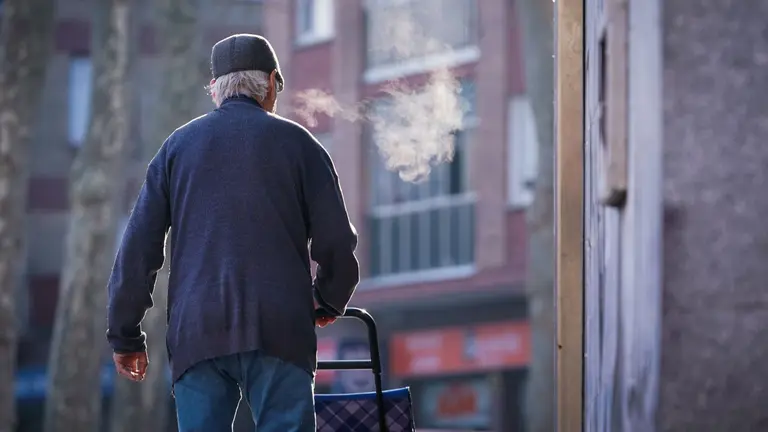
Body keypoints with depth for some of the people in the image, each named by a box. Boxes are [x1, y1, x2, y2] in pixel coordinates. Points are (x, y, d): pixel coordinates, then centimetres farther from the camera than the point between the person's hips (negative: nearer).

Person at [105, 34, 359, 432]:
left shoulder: (179, 145, 14)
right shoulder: (295, 142, 8)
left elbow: (138, 246, 9)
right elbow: (336, 239, 4)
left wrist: (125, 335, 14)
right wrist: (328, 301, 23)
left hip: (196, 331, 2)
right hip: (279, 330, -2)